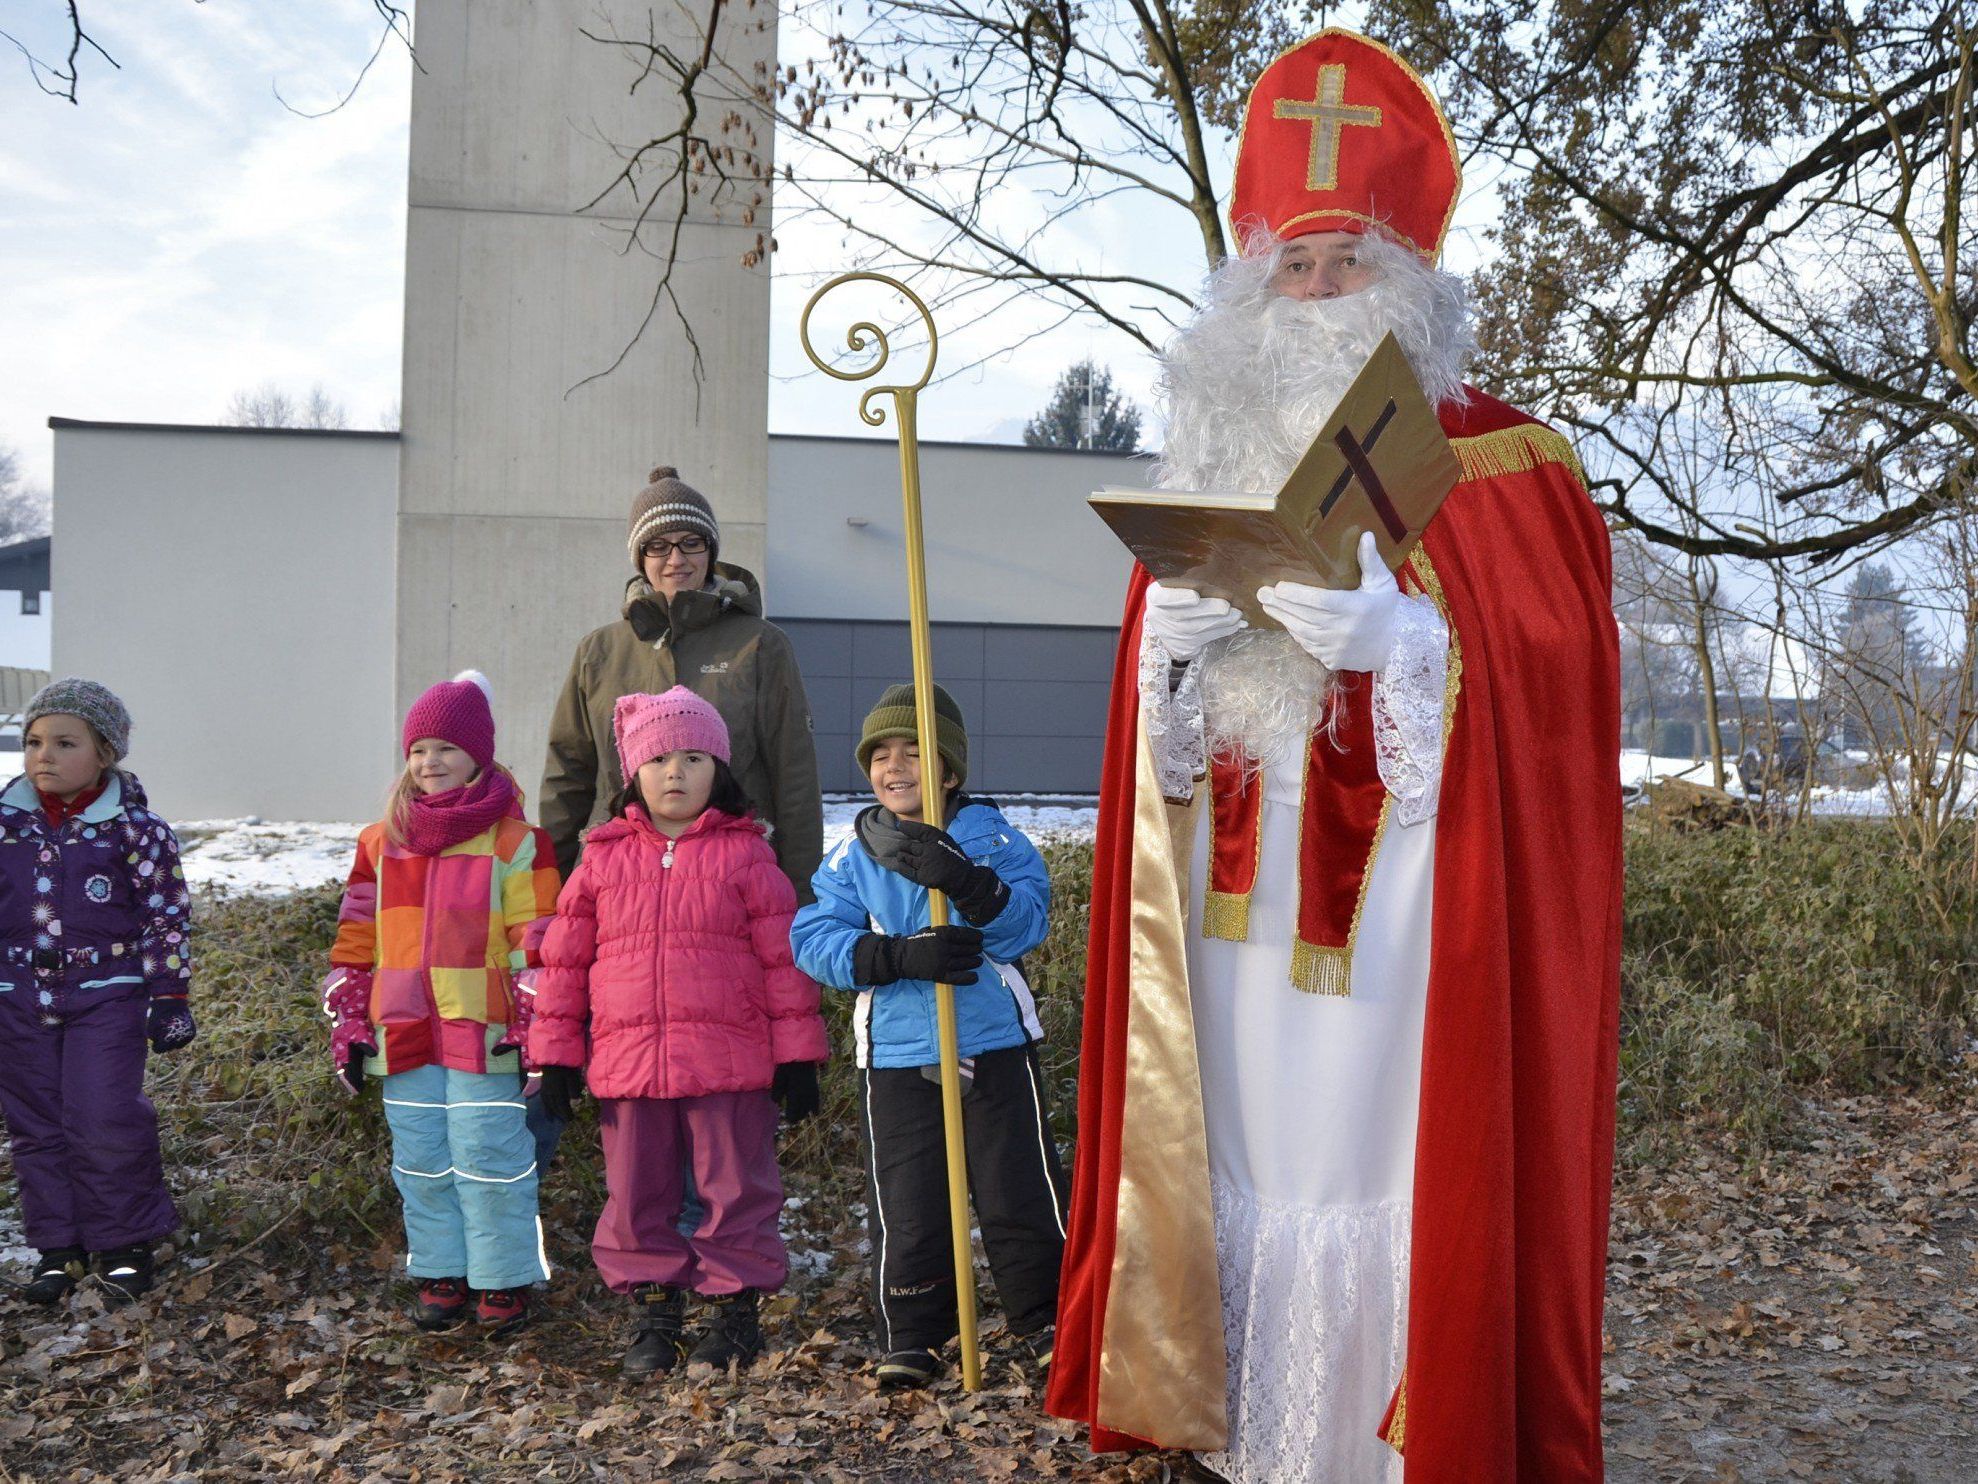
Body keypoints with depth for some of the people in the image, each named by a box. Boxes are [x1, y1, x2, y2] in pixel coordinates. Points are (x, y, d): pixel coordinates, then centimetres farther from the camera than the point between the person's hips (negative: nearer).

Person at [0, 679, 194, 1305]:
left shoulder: (137, 830, -7)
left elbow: (168, 918, -3)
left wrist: (169, 996, -4)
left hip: (107, 995, -4)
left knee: (106, 1123, -6)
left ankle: (124, 1244, 12)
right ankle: (58, 1246, 24)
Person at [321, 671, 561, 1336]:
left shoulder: (515, 841, -3)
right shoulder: (382, 841, 11)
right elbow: (355, 943, 13)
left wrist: (535, 1031, -9)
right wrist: (348, 1028, 10)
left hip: (485, 1035, -5)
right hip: (403, 1037, 5)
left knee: (488, 1157, -2)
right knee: (422, 1163, 12)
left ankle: (504, 1279, 12)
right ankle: (441, 1275, 25)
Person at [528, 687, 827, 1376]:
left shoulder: (745, 854, 0)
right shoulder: (603, 857, 6)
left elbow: (784, 956, 0)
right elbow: (564, 959, 9)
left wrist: (797, 1056, -2)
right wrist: (555, 1056, 6)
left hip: (730, 1063, -2)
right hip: (627, 1063, 3)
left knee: (736, 1191, 7)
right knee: (635, 1197, 12)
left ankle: (737, 1309, 22)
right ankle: (655, 1313, 27)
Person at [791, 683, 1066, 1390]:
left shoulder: (992, 836, 0)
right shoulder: (853, 856, 2)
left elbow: (1028, 919, -13)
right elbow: (813, 941, -8)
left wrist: (966, 883, -30)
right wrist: (901, 955, -22)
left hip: (996, 1047, 0)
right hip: (898, 1057, 1)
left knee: (1020, 1191, 6)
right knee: (907, 1205, 5)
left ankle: (1043, 1321, 25)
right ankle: (912, 1337, 22)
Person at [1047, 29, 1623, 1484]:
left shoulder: (1505, 468, 3)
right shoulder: (1216, 463, 16)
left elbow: (1559, 684, -6)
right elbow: (1155, 722, 15)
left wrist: (1389, 627, -19)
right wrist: (1174, 636, -8)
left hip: (1411, 928, -3)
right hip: (1243, 921, 4)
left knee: (1403, 1184, -5)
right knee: (1252, 1173, 4)